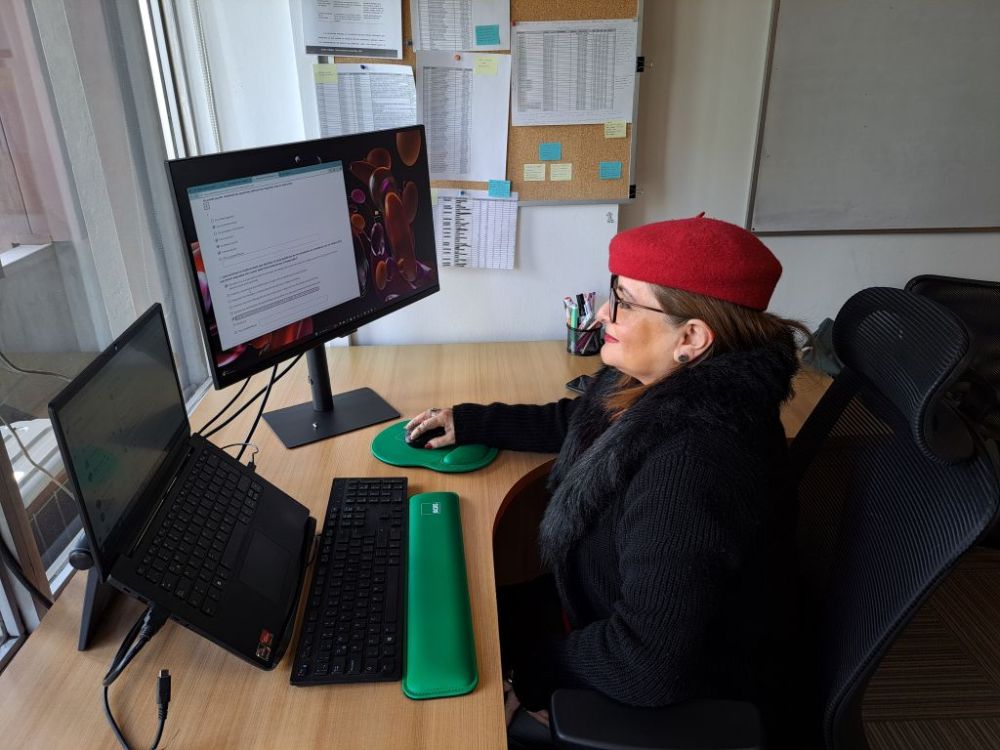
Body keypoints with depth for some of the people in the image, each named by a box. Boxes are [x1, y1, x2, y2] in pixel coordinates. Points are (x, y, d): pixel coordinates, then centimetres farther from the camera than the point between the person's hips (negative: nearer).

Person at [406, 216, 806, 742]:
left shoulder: (694, 469, -37)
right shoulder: (670, 386, -9)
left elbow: (648, 667, -33)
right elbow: (574, 422, 11)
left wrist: (529, 660, -17)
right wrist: (469, 422, 10)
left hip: (673, 695, -7)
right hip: (614, 610, 7)